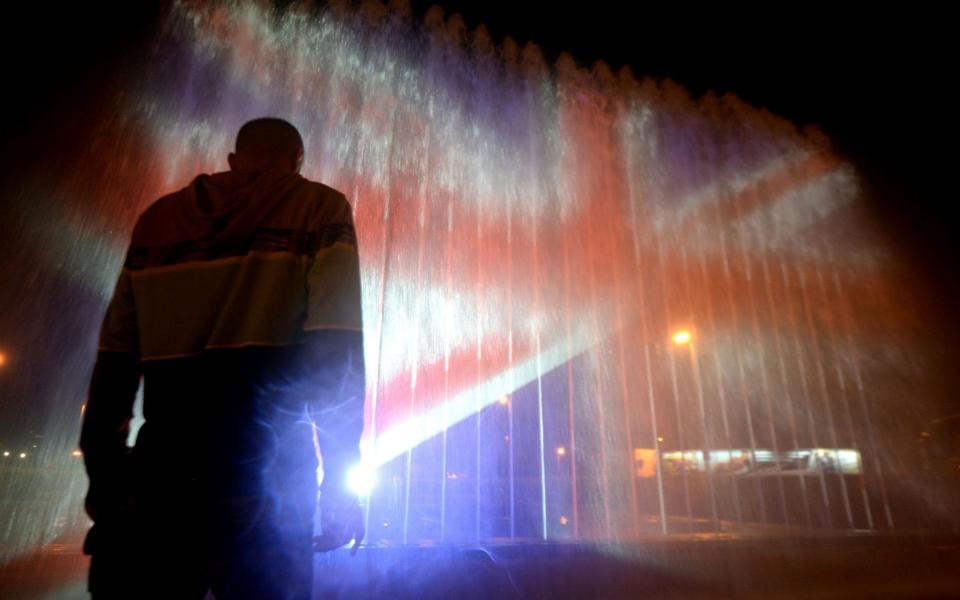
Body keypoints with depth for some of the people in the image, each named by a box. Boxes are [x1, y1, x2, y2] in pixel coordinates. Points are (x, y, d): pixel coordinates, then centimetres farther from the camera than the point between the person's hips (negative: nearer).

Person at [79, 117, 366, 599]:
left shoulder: (159, 217, 15)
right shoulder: (319, 207, 2)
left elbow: (115, 358, 13)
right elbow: (336, 353, -9)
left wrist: (104, 478, 19)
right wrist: (340, 482, -5)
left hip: (160, 468, 4)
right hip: (260, 472, -3)